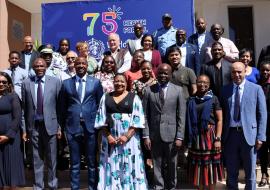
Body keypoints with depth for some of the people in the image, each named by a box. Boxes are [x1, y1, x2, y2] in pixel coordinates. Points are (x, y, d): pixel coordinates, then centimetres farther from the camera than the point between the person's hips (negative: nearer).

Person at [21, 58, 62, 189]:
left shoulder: (55, 82, -2)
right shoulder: (26, 83, 3)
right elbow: (24, 107, 4)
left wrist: (60, 126, -4)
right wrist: (24, 128, 1)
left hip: (50, 125, -1)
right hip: (33, 126, 1)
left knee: (51, 158, 10)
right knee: (37, 159, 10)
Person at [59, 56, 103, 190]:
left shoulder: (96, 82, 4)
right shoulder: (66, 83, 7)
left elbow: (100, 104, 5)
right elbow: (62, 106, 9)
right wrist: (63, 126, 6)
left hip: (91, 126, -1)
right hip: (73, 127, 1)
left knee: (92, 162, 9)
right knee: (74, 163, 10)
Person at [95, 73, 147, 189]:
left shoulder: (134, 98, 2)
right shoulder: (106, 97, 9)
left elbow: (137, 119, -5)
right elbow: (102, 119, 4)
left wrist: (127, 136, -14)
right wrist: (108, 136, -7)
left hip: (129, 138, -2)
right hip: (111, 138, 2)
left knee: (129, 166, 2)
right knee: (112, 166, 5)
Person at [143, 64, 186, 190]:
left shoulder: (178, 90, 1)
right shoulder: (149, 90, 3)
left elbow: (181, 116, -1)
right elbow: (145, 115, 1)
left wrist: (179, 137, -6)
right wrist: (146, 136, -5)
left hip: (171, 135, 0)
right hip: (154, 135, 0)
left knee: (171, 165, 11)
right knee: (157, 166, 7)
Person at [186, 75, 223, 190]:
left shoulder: (213, 99, -1)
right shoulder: (191, 100, 6)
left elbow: (219, 120, -4)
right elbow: (188, 120, 8)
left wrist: (217, 139, -12)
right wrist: (188, 138, 3)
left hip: (210, 136, -2)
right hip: (195, 137, 3)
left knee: (211, 166, 5)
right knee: (197, 166, 8)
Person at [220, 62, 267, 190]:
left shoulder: (256, 89, 1)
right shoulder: (225, 90, 6)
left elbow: (262, 114, -1)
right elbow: (222, 114, 6)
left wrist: (261, 136, -7)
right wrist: (221, 135, 1)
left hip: (248, 134, -2)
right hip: (230, 135, 2)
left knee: (250, 172, 11)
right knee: (231, 172, 13)